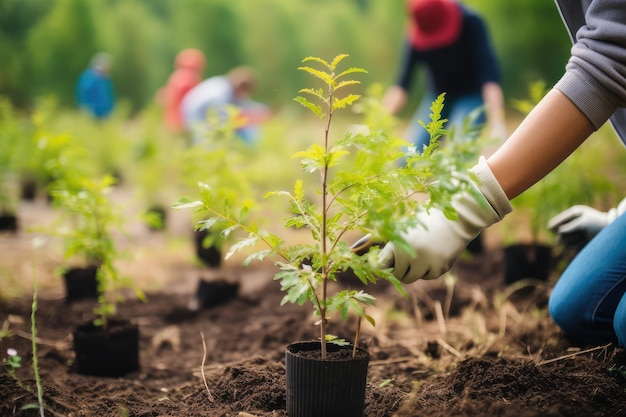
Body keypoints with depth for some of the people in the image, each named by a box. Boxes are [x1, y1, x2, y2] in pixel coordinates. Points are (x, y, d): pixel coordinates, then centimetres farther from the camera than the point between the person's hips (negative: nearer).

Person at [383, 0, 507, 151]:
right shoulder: (416, 37, -15)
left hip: (470, 97, -4)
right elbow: (403, 82, -16)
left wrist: (497, 123, -43)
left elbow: (490, 76, -32)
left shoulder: (471, 24, -24)